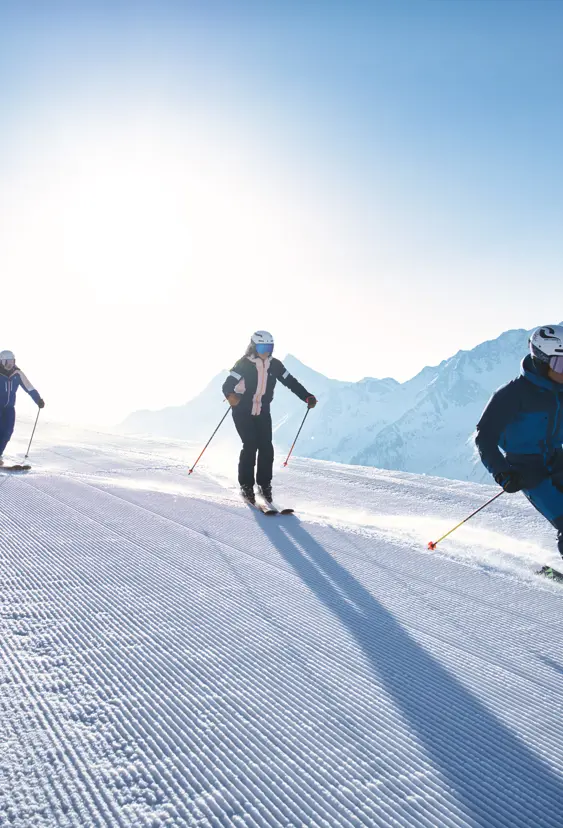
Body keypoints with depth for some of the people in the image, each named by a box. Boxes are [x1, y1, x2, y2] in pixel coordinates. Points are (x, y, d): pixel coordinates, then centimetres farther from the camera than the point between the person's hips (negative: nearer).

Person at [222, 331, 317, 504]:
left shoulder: (274, 365, -1)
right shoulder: (244, 364, -14)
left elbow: (290, 382, 4)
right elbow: (228, 384, -23)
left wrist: (307, 397, -6)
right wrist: (231, 395, -46)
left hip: (263, 413, 4)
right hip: (243, 412, -4)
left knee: (266, 448, -7)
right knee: (250, 446, -14)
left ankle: (264, 485, 9)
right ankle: (246, 486, 0)